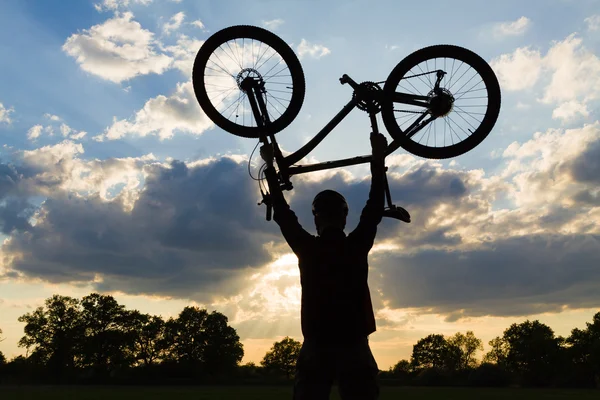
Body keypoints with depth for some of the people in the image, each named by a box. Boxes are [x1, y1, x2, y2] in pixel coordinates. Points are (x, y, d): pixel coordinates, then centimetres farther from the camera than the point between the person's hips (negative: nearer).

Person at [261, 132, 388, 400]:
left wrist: (270, 166, 15)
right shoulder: (358, 246, -6)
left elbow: (282, 214, 6)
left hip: (316, 348, 1)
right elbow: (375, 209, 5)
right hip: (355, 348, 0)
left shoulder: (306, 248, -4)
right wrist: (378, 159, 12)